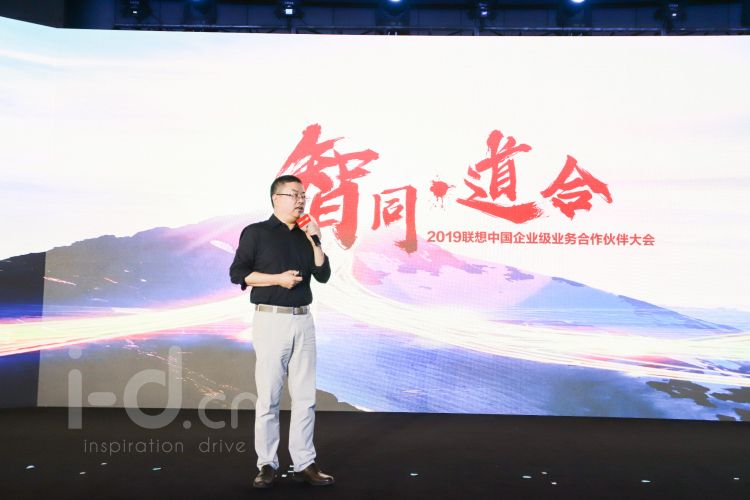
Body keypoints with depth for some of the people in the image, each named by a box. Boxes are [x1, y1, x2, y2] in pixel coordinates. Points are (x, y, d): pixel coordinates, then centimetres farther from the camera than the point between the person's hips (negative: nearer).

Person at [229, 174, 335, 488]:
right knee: (268, 396, 0)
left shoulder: (305, 236, 14)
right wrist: (278, 278, -14)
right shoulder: (256, 232, 0)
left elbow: (323, 276, 8)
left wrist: (316, 241, -2)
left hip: (303, 321, 5)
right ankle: (267, 465, 12)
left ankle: (304, 464, 13)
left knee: (305, 397, 5)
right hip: (271, 320, -5)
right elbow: (237, 273, -5)